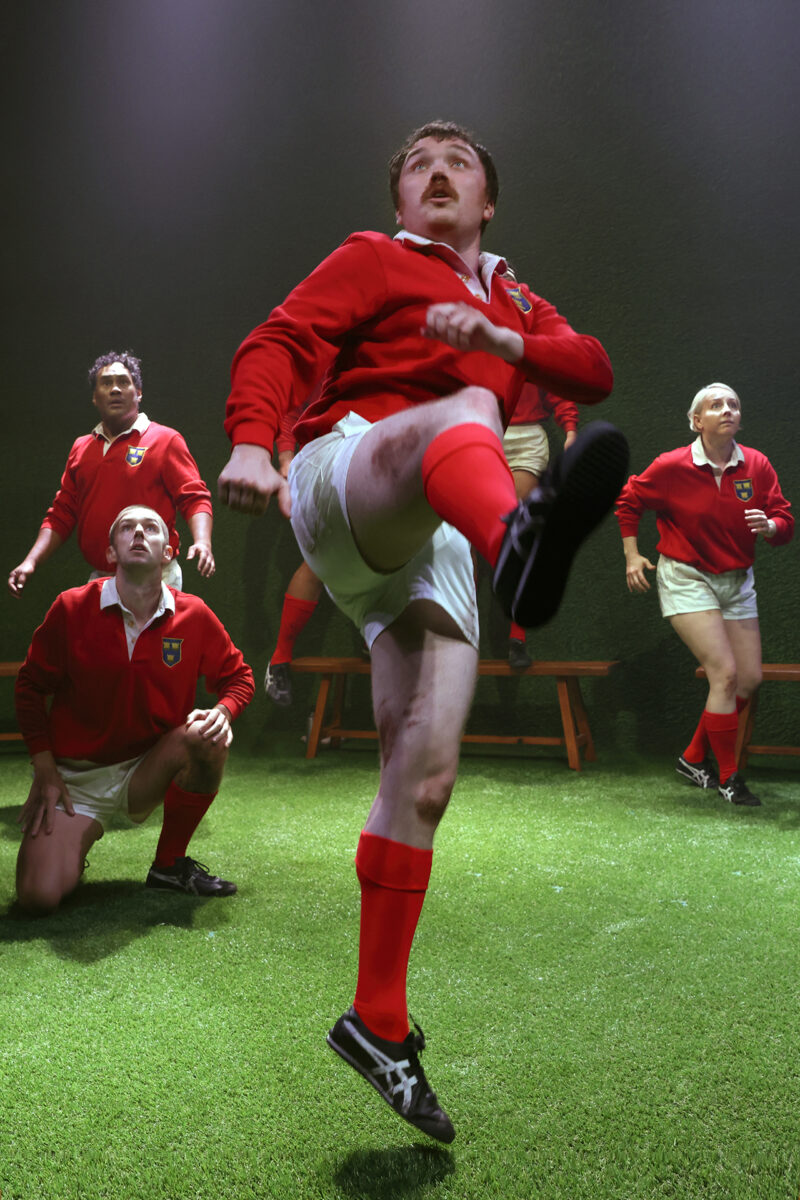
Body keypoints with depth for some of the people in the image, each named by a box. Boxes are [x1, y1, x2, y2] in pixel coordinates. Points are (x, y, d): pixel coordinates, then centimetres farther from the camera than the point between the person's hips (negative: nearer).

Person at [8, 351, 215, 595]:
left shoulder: (166, 440, -1)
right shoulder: (80, 448, 14)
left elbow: (194, 498, -8)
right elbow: (61, 515, 16)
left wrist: (202, 543, -26)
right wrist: (31, 562, 5)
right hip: (98, 582, 5)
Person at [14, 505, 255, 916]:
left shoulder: (194, 615, -6)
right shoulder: (72, 608, -10)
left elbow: (238, 675, 7)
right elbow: (30, 686, 1)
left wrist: (222, 712, -16)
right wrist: (45, 770, -6)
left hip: (149, 772, 2)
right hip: (77, 776, -1)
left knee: (207, 738, -31)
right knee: (39, 896, -21)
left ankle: (169, 864, -7)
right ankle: (73, 843, 19)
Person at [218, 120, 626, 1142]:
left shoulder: (515, 306, 31)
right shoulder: (373, 260, 17)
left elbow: (594, 372, 11)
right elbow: (283, 340, -1)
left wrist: (501, 339, -9)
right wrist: (250, 439, -22)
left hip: (429, 540, 5)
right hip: (336, 481, -4)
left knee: (425, 774, -6)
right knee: (462, 409, -37)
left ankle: (378, 1022, 5)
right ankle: (522, 540, -75)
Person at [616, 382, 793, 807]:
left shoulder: (757, 465, -3)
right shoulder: (672, 466, -13)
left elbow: (784, 522, 0)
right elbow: (627, 499, 2)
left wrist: (769, 525, -24)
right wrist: (632, 556, -1)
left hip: (736, 581, 6)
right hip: (686, 579, -5)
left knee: (750, 678, 4)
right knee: (725, 674, -15)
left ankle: (695, 757, 22)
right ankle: (727, 776, 1)